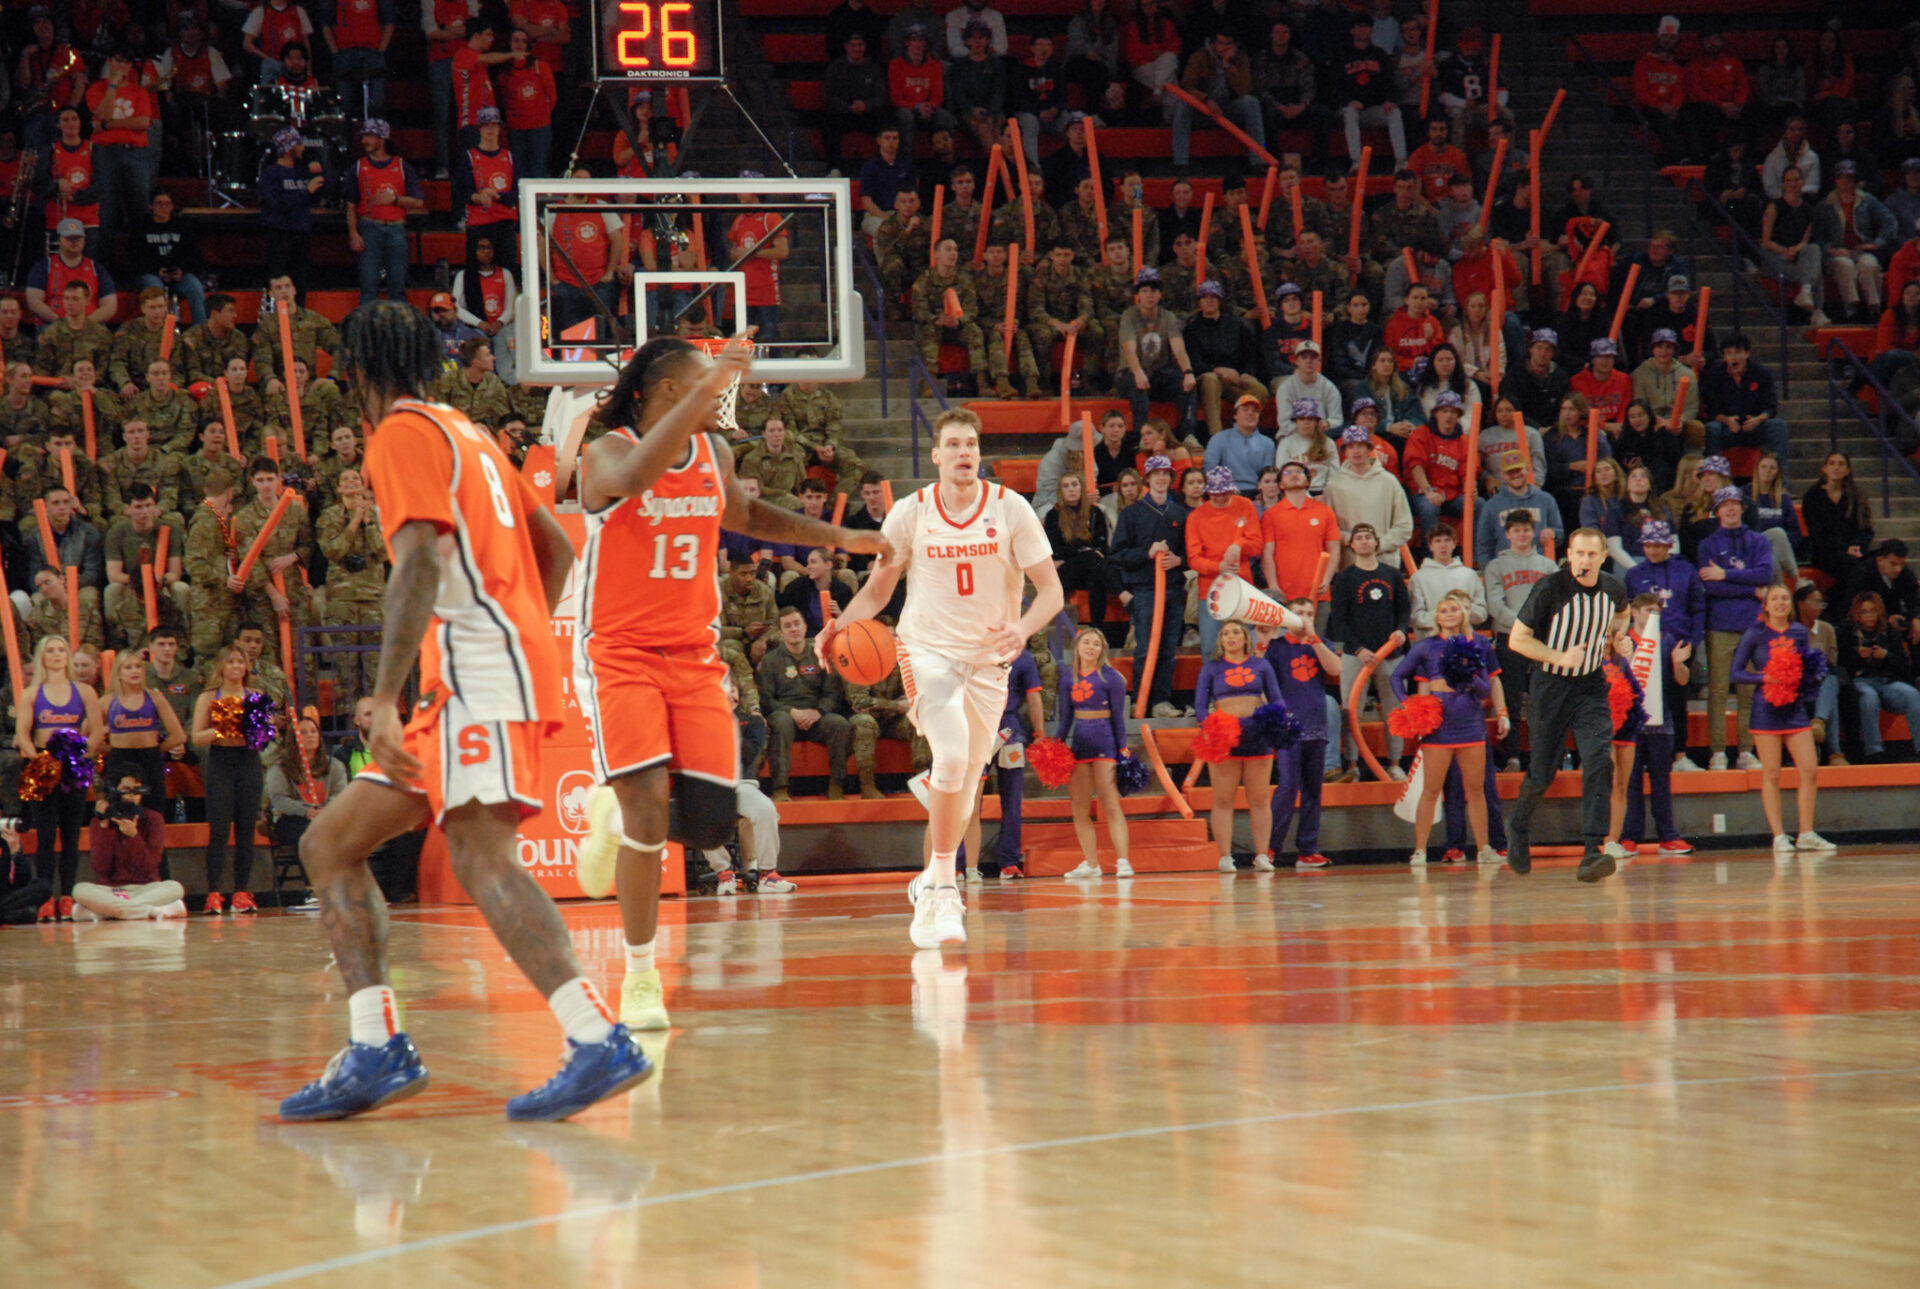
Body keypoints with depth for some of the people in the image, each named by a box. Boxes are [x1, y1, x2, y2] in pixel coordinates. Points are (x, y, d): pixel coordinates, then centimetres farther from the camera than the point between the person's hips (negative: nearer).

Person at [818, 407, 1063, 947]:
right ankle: (943, 884, -17)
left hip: (989, 658, 2)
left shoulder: (1010, 508, -7)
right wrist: (842, 624, -14)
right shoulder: (910, 513, -6)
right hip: (928, 649, -2)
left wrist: (1023, 627, -28)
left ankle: (931, 882, 32)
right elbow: (878, 588, 6)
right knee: (952, 757, -25)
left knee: (963, 779, 11)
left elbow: (1051, 589, -7)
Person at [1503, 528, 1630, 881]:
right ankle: (1519, 826, 38)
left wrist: (1614, 633, 6)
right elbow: (1516, 639, -12)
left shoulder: (1613, 589, -1)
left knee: (1599, 762, -18)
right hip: (1550, 687, -3)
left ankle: (1592, 852, -23)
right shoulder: (1550, 589, -16)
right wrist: (1559, 657, -22)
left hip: (1591, 686, 3)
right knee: (1542, 774, 6)